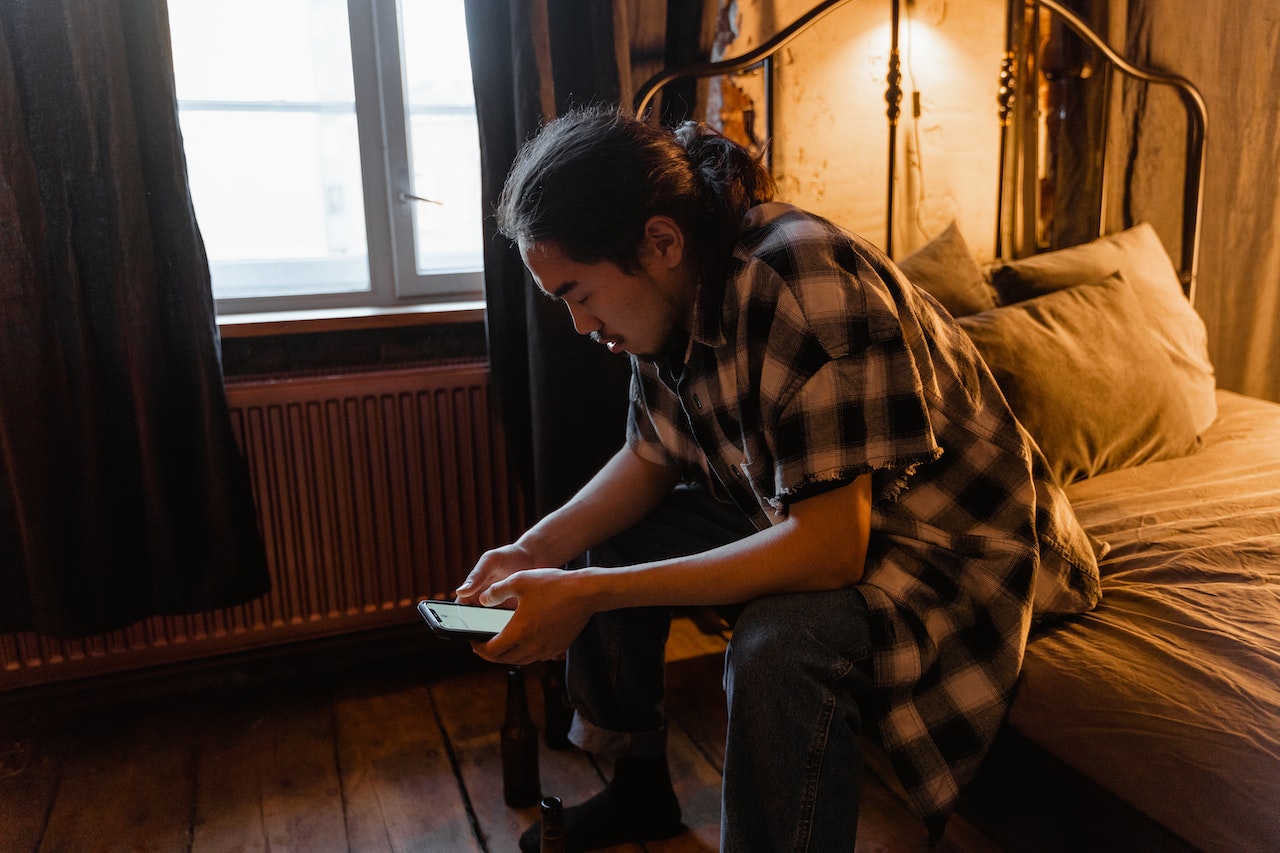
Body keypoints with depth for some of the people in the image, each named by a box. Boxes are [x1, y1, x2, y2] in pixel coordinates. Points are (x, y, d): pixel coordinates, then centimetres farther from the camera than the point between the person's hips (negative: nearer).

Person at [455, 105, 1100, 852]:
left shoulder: (798, 284, -31)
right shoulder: (674, 291, -5)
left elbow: (829, 549, -34)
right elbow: (651, 459, 7)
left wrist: (586, 596, -32)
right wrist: (538, 552, -11)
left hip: (958, 541, -8)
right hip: (807, 522, 9)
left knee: (781, 646, -37)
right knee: (601, 537, 5)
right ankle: (640, 790, 21)